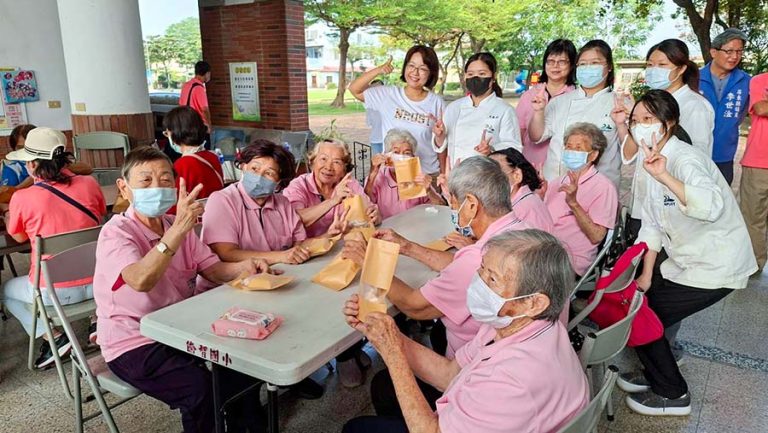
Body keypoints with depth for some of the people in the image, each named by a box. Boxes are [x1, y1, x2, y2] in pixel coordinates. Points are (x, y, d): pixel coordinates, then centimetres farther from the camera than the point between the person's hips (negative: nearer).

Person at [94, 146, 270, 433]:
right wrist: (180, 228, -45)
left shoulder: (175, 225, 6)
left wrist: (243, 266, -18)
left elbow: (212, 269, 3)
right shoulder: (116, 232, -17)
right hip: (133, 344, -7)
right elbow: (142, 280, -36)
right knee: (199, 386, -27)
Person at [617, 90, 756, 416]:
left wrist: (664, 177, -58)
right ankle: (655, 373, 32)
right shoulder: (657, 160, 4)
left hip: (714, 266, -8)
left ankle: (673, 395, 15)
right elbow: (652, 223, 6)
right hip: (685, 259, 8)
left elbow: (712, 207, -45)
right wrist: (646, 275, 4)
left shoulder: (684, 160, -24)